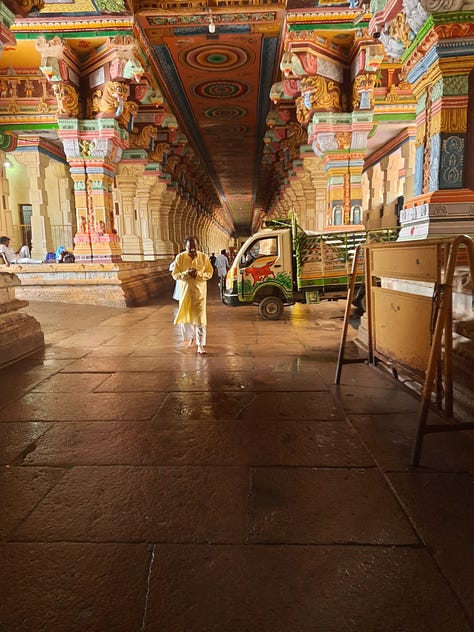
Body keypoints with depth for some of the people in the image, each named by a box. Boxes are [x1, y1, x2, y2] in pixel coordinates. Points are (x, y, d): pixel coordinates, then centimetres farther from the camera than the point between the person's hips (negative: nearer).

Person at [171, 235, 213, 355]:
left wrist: (198, 274, -20)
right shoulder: (180, 258, -4)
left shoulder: (204, 257, -5)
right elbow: (175, 275, -3)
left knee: (200, 319, -5)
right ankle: (191, 337, 38)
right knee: (186, 317, 14)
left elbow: (209, 273, -2)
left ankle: (201, 345, 1)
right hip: (185, 292, 2)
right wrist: (187, 273, -21)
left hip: (200, 293, -2)